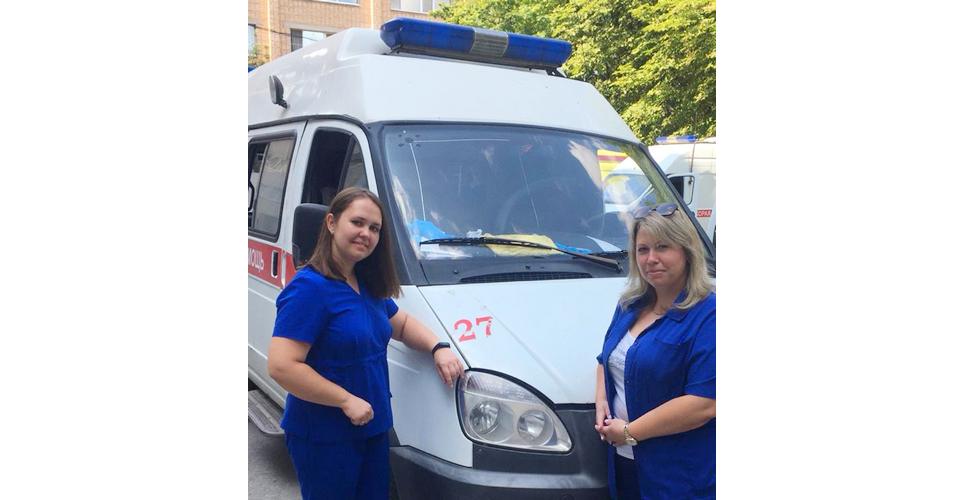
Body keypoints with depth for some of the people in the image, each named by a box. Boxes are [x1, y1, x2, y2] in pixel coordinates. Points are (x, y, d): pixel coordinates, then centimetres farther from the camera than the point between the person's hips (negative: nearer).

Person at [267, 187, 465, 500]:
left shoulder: (369, 286, 7)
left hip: (373, 429, 8)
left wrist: (438, 348, 2)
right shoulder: (309, 287, -19)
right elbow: (281, 366, -25)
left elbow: (402, 324, 21)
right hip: (323, 437, -8)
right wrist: (347, 400, -23)